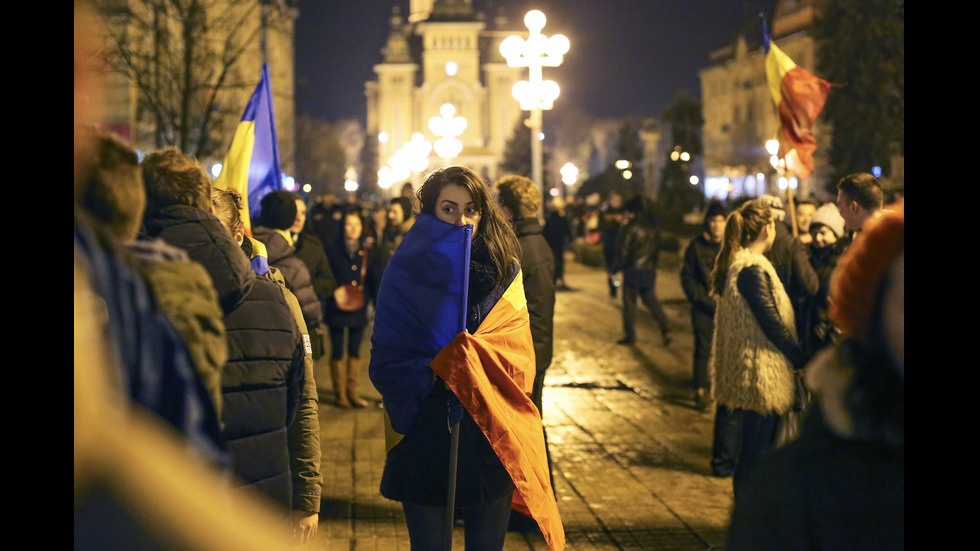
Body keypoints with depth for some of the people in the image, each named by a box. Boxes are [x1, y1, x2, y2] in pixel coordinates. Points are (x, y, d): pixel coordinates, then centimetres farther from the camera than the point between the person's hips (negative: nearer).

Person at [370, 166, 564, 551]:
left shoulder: (504, 272, 7)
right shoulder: (405, 276, 2)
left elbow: (519, 353, -1)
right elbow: (385, 360, -3)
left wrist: (466, 355, -18)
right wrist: (430, 373, -21)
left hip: (490, 434, 1)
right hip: (423, 429, -1)